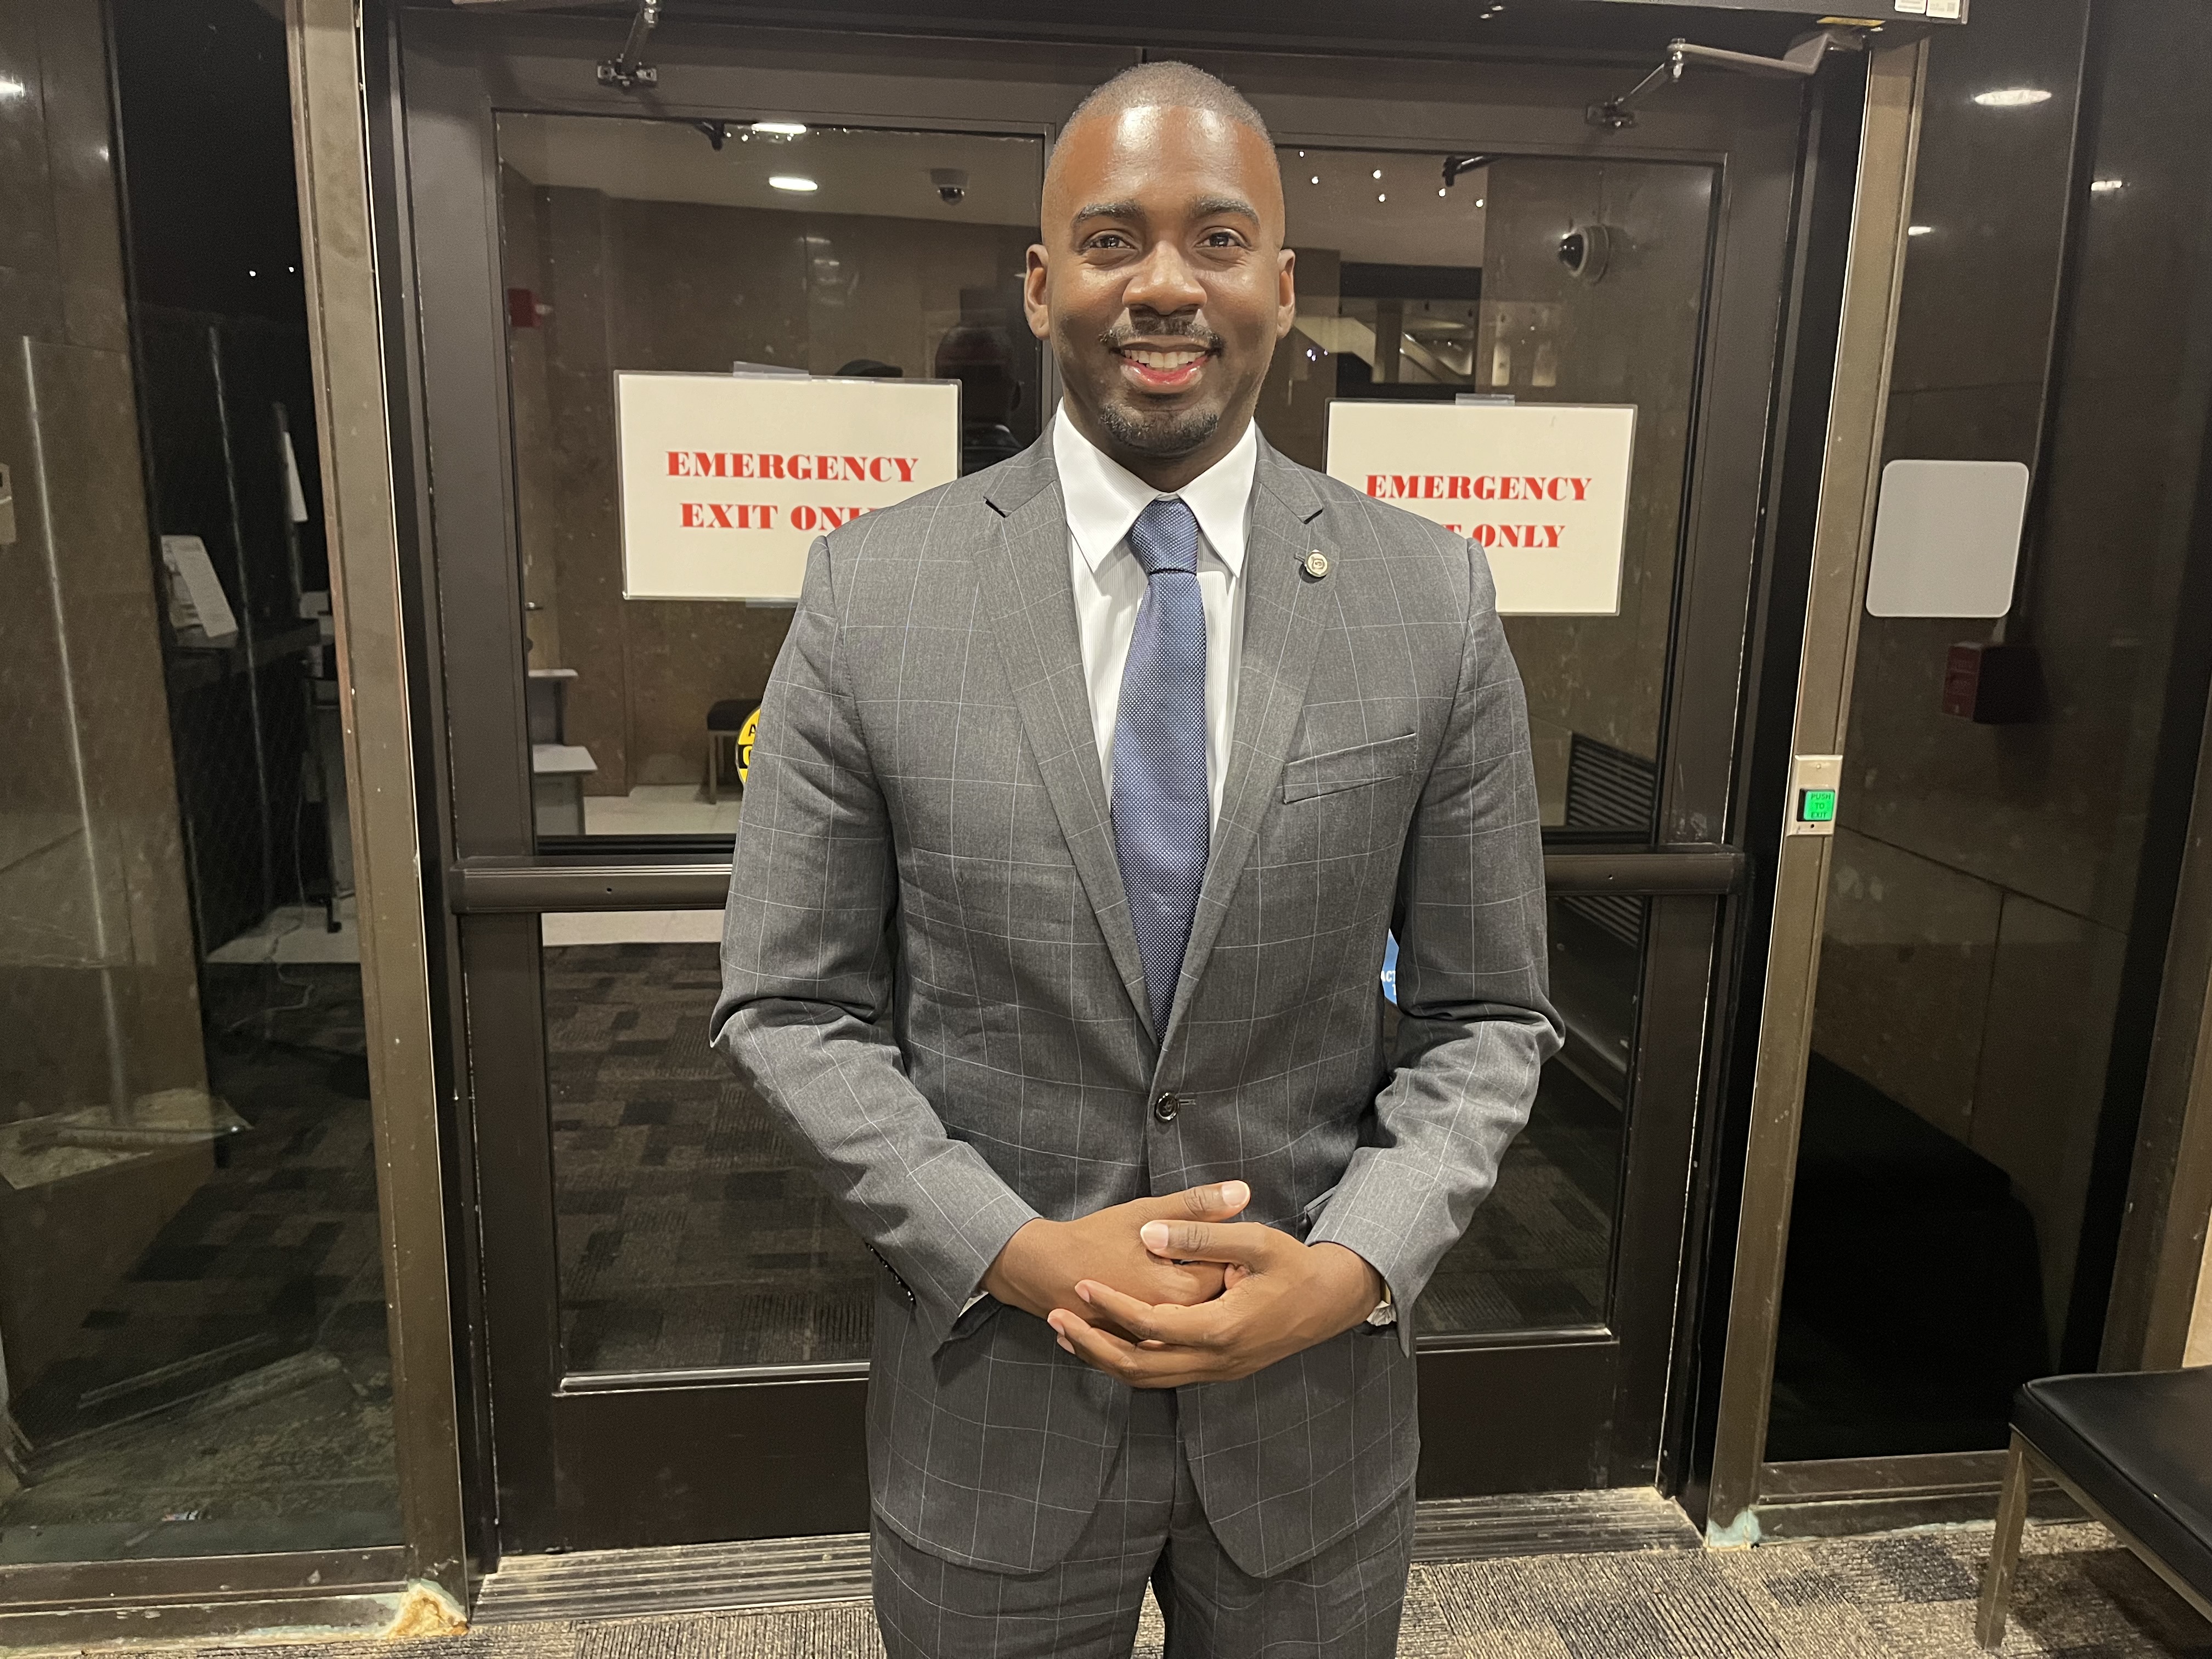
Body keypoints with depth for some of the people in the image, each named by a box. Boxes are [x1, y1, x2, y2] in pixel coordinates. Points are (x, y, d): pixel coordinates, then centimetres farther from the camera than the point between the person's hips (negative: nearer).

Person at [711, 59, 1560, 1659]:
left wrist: (1351, 1265, -15)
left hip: (1316, 1395, 1)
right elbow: (789, 1006, -5)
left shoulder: (1432, 599, -7)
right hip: (991, 1396, 0)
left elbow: (1487, 1013, -1)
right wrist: (1014, 1252, -16)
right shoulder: (873, 592, -9)